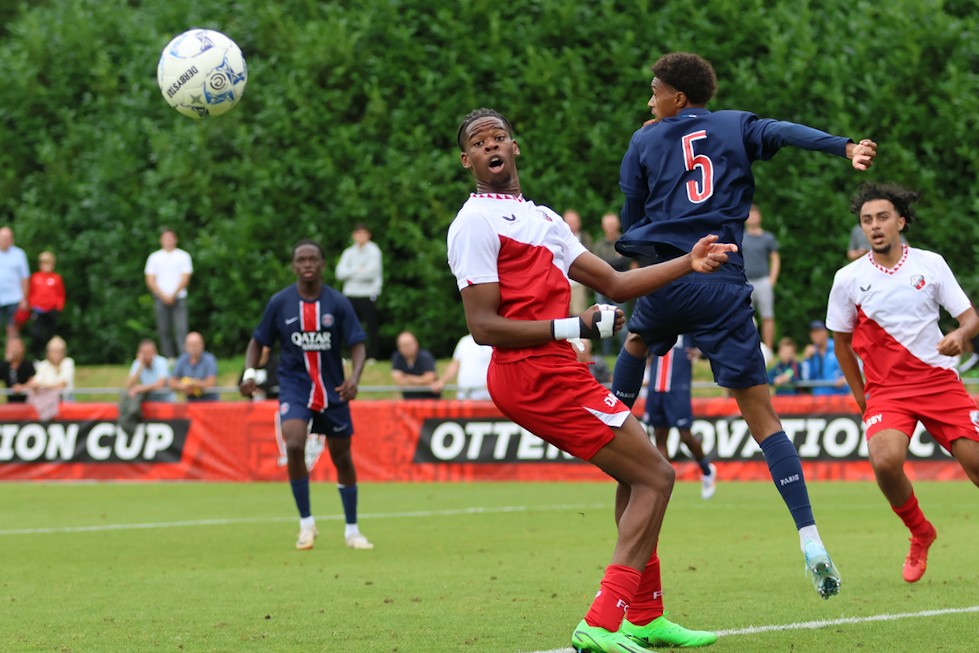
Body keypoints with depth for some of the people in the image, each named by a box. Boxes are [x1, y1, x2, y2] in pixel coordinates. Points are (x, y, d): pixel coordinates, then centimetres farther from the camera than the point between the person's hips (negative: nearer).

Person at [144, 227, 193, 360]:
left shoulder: (183, 256, 7)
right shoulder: (154, 258, 11)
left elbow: (185, 279, 0)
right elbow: (150, 280, 5)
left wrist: (173, 295, -10)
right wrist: (163, 295, -7)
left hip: (178, 298, -2)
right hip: (161, 299, 2)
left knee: (181, 329, -13)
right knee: (164, 330, 0)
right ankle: (169, 358, 5)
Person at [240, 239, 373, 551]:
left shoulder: (338, 303, -5)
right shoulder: (280, 303, -3)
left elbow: (358, 345, -6)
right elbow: (258, 341, 6)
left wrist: (354, 377, -24)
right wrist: (249, 372, -11)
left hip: (332, 389, 1)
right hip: (294, 385, -1)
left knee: (342, 457, 9)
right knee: (294, 445, -24)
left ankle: (352, 530, 25)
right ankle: (306, 523, -10)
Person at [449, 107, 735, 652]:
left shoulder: (543, 219, 21)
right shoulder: (477, 223, -9)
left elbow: (615, 284, 22)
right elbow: (483, 326, -16)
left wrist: (689, 264, 13)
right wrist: (575, 327, -20)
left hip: (552, 373, 10)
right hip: (537, 376, -10)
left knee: (636, 474, 24)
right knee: (655, 476, -9)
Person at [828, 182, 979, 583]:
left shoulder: (931, 264, 0)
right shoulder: (848, 279, 0)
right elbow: (842, 342, 13)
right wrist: (861, 396, 11)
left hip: (939, 381, 1)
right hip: (885, 389, -1)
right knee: (885, 460, -26)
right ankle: (920, 535, 0)